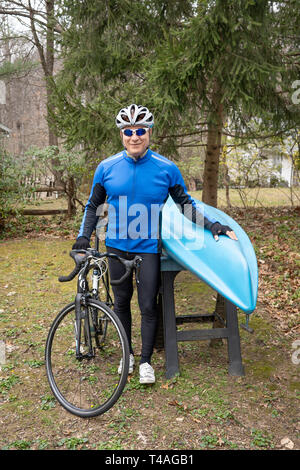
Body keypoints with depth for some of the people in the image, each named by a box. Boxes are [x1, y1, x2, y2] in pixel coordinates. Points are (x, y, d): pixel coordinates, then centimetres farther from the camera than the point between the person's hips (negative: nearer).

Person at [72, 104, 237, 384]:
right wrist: (83, 237, -2)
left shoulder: (166, 169, -5)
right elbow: (93, 206, 8)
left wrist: (214, 226, -4)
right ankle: (127, 354, 34)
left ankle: (146, 361, 22)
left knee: (148, 306, 2)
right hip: (117, 245, 2)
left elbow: (186, 205, 4)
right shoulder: (107, 168, -2)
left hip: (149, 247, -2)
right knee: (121, 302, 13)